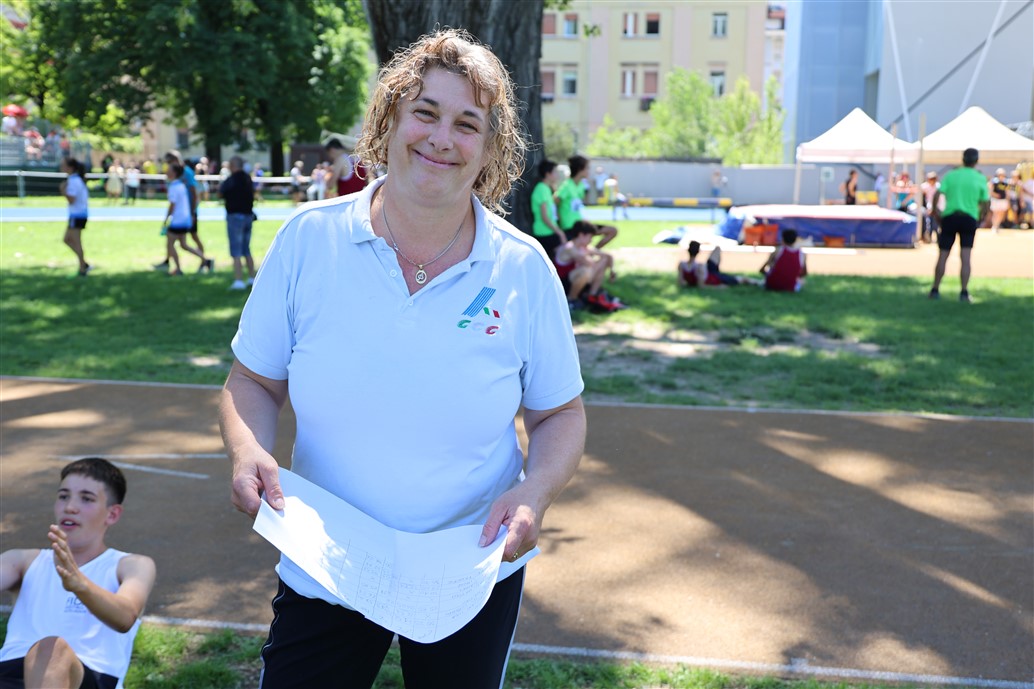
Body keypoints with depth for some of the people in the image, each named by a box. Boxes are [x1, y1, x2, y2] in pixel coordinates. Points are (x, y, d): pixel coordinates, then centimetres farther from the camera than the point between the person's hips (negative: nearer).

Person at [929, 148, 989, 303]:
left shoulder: (950, 175, 5)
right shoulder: (980, 178, 3)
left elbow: (936, 195, -6)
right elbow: (986, 204, 4)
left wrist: (935, 212, 7)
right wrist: (981, 218, 19)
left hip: (949, 216, 1)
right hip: (969, 218, -1)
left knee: (942, 256, 7)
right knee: (965, 257, -2)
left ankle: (935, 290, 15)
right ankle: (964, 293, -8)